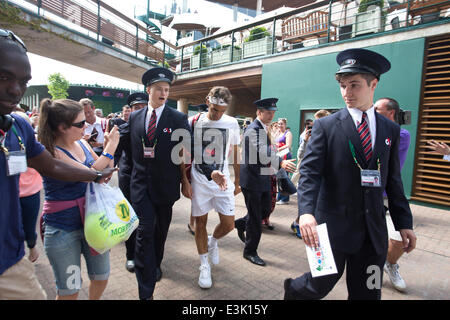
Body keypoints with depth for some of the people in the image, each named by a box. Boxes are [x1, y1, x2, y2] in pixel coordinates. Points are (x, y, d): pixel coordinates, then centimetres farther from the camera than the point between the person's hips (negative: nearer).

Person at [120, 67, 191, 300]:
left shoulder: (179, 119, -5)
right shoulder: (134, 117, 5)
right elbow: (129, 148, 15)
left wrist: (186, 182, -3)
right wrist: (134, 167, 8)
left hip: (166, 184, -1)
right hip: (141, 183, 1)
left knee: (161, 230, 16)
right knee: (145, 231, -6)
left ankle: (155, 265, 43)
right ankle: (146, 291, 3)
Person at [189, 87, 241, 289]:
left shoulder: (232, 123, 1)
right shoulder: (193, 123, -4)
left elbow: (235, 154, 10)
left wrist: (237, 181, 12)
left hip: (223, 181, 2)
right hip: (199, 181, -1)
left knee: (228, 224, 2)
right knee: (200, 221, 6)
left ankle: (213, 241, 37)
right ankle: (204, 266, 24)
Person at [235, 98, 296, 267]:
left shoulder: (264, 129, 14)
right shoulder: (253, 129, -16)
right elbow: (262, 152, -32)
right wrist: (280, 162, -45)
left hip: (263, 177, 9)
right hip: (252, 179, -9)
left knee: (265, 210, 16)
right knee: (255, 216, 1)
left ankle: (240, 223, 39)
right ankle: (250, 252, 16)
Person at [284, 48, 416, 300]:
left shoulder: (391, 130, 7)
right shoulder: (325, 126, -5)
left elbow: (393, 181, 11)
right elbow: (310, 172, -14)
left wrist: (404, 223, 8)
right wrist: (306, 212, -28)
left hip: (374, 231, 4)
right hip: (333, 225, -4)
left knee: (368, 293, 11)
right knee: (322, 285, 7)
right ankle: (293, 289, 39)